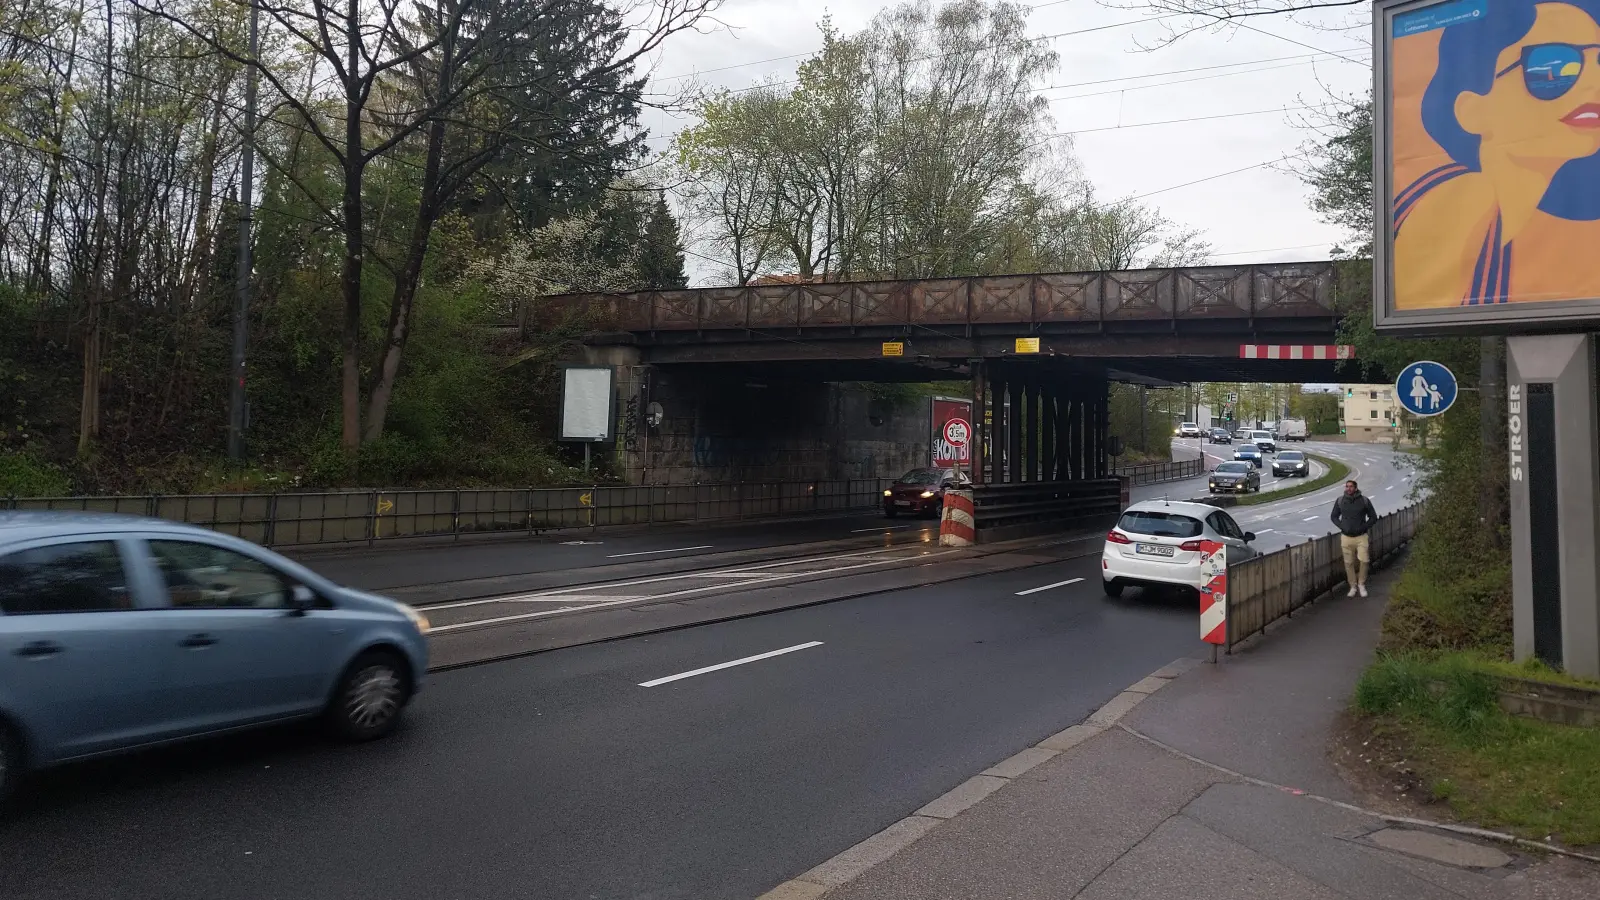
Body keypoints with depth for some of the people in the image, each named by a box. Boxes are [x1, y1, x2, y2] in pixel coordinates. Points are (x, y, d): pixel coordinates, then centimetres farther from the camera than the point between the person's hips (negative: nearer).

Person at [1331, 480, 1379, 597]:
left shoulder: (1364, 501, -3)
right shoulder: (1340, 501, 1)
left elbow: (1373, 517, 5)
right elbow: (1334, 516, 11)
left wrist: (1364, 527, -9)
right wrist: (1342, 526, -5)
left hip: (1361, 537, -1)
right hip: (1346, 537, 1)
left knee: (1364, 560, -11)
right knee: (1349, 563, 3)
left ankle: (1361, 584, 10)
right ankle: (1353, 586, 17)